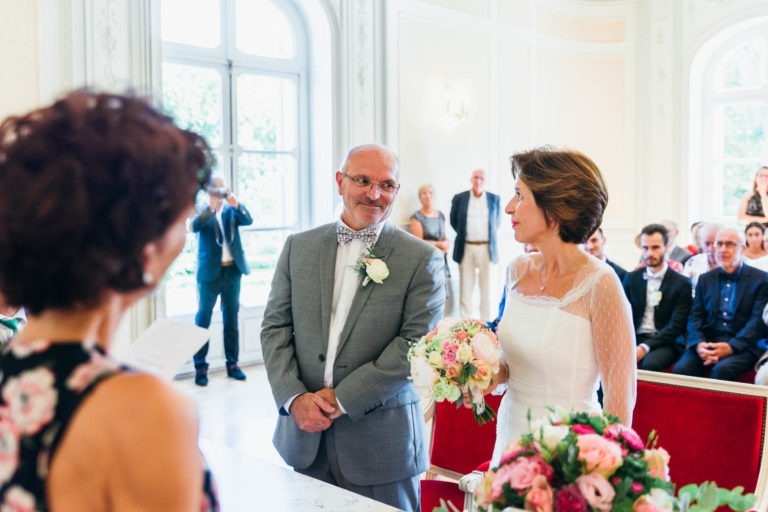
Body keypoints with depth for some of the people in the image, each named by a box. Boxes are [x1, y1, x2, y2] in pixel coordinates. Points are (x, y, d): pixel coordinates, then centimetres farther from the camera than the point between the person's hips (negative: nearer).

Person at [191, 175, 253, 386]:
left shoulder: (232, 210, 8)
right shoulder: (203, 212, -1)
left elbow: (248, 220, -8)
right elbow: (195, 226, -21)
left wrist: (236, 205, -25)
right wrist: (211, 207, -32)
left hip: (232, 270, 4)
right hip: (210, 272, -3)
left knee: (231, 319, 10)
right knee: (203, 318, -1)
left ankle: (232, 363, 18)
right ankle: (200, 367, 4)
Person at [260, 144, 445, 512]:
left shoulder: (422, 259, -5)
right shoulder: (298, 247, 6)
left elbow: (416, 343, -11)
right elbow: (275, 327, 5)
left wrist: (343, 398, -14)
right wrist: (294, 398, -9)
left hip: (380, 441, -2)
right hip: (304, 432, 3)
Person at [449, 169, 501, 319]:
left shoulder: (494, 199, 5)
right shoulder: (459, 198, 4)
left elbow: (496, 222, 16)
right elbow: (453, 221, 13)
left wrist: (490, 238, 13)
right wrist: (464, 234, 10)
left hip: (487, 248, 0)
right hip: (466, 248, 0)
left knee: (486, 288, 4)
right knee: (465, 287, 2)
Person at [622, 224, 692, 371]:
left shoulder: (682, 283, 0)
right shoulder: (631, 278, 12)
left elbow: (676, 325, -8)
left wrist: (645, 347, -20)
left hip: (665, 343, -3)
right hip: (635, 339, 3)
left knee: (650, 363, -36)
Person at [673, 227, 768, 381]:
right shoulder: (705, 279, 16)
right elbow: (695, 316, 8)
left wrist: (731, 347, -19)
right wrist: (699, 344, -12)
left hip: (742, 346, -3)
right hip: (707, 343, 3)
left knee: (722, 369, -34)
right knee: (681, 368, -26)